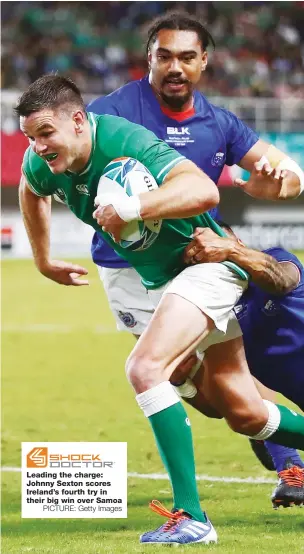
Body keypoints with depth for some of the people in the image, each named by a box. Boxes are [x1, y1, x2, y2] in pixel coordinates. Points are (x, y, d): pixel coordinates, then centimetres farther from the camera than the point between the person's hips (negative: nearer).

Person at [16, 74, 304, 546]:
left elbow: (204, 191, -45)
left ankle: (191, 517, -27)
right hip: (159, 279, 9)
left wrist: (132, 206, -54)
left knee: (145, 368, -29)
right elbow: (31, 190, 19)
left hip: (205, 264, -8)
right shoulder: (43, 162, -7)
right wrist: (43, 261, 25)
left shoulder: (127, 144, -30)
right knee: (245, 415, 12)